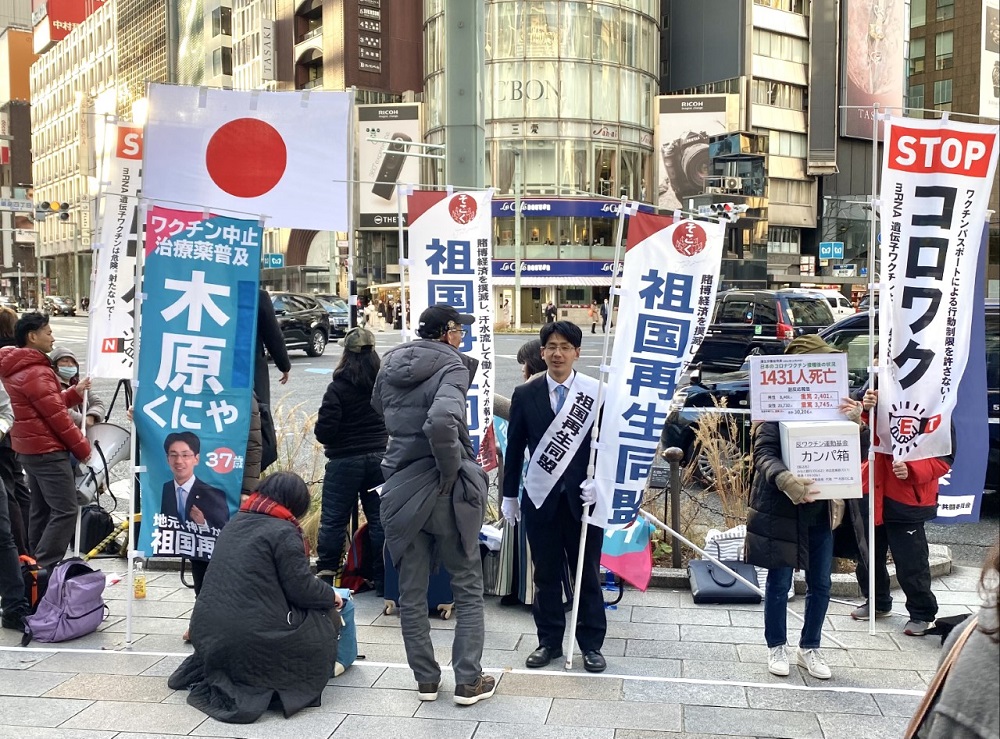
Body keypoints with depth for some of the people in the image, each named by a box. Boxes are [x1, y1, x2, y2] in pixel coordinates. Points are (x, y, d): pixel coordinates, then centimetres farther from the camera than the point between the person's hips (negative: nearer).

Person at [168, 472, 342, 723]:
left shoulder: (235, 522, 14)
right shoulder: (283, 532, -9)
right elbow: (301, 590, -9)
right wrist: (331, 596, 11)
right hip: (253, 641, -8)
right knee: (328, 617, 10)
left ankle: (218, 672, 15)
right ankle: (262, 684, 2)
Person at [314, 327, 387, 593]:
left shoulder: (338, 388, -13)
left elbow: (324, 430, -15)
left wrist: (325, 437, 5)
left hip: (345, 461, -4)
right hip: (380, 458, 4)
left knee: (333, 520, 6)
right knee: (379, 519, 8)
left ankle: (325, 574, 10)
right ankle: (382, 580, 12)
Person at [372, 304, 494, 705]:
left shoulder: (390, 365, 6)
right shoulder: (451, 365, -14)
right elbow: (442, 421, -32)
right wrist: (452, 468, -20)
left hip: (400, 489, 5)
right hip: (444, 491, -5)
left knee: (411, 593, 13)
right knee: (468, 589, 11)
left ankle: (426, 679, 22)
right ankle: (468, 681, 13)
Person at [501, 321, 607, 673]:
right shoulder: (524, 395, 2)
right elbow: (515, 447, 6)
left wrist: (597, 482, -14)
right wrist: (509, 494, 7)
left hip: (583, 496, -1)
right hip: (541, 497, 1)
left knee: (588, 574, 8)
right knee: (546, 574, 11)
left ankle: (591, 644, 20)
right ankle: (549, 641, 24)